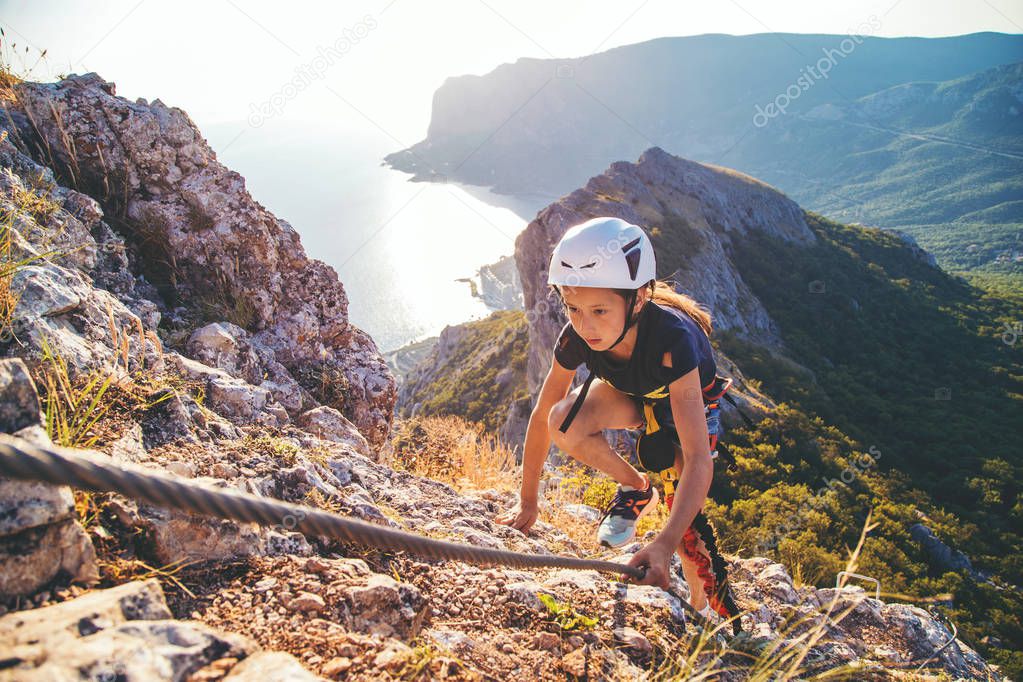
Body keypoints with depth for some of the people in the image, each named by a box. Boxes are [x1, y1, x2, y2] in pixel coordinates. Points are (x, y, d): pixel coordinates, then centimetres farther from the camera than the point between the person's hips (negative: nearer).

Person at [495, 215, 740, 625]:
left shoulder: (671, 338, -43)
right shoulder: (576, 336, -31)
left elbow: (699, 459, -45)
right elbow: (542, 414, -19)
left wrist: (663, 546, -54)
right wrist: (527, 503, -15)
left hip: (691, 403, -2)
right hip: (632, 395, 3)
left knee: (686, 515, -10)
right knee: (566, 422, -28)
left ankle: (702, 608, 23)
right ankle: (636, 489, 0)